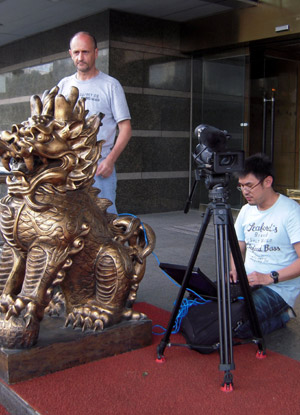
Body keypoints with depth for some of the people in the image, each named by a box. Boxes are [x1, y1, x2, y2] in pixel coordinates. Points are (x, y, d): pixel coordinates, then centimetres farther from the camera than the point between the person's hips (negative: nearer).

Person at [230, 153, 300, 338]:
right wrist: (235, 270, -2)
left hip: (279, 288, -7)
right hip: (248, 282, 7)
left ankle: (282, 315, 2)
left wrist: (270, 277, -24)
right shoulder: (246, 211, 11)